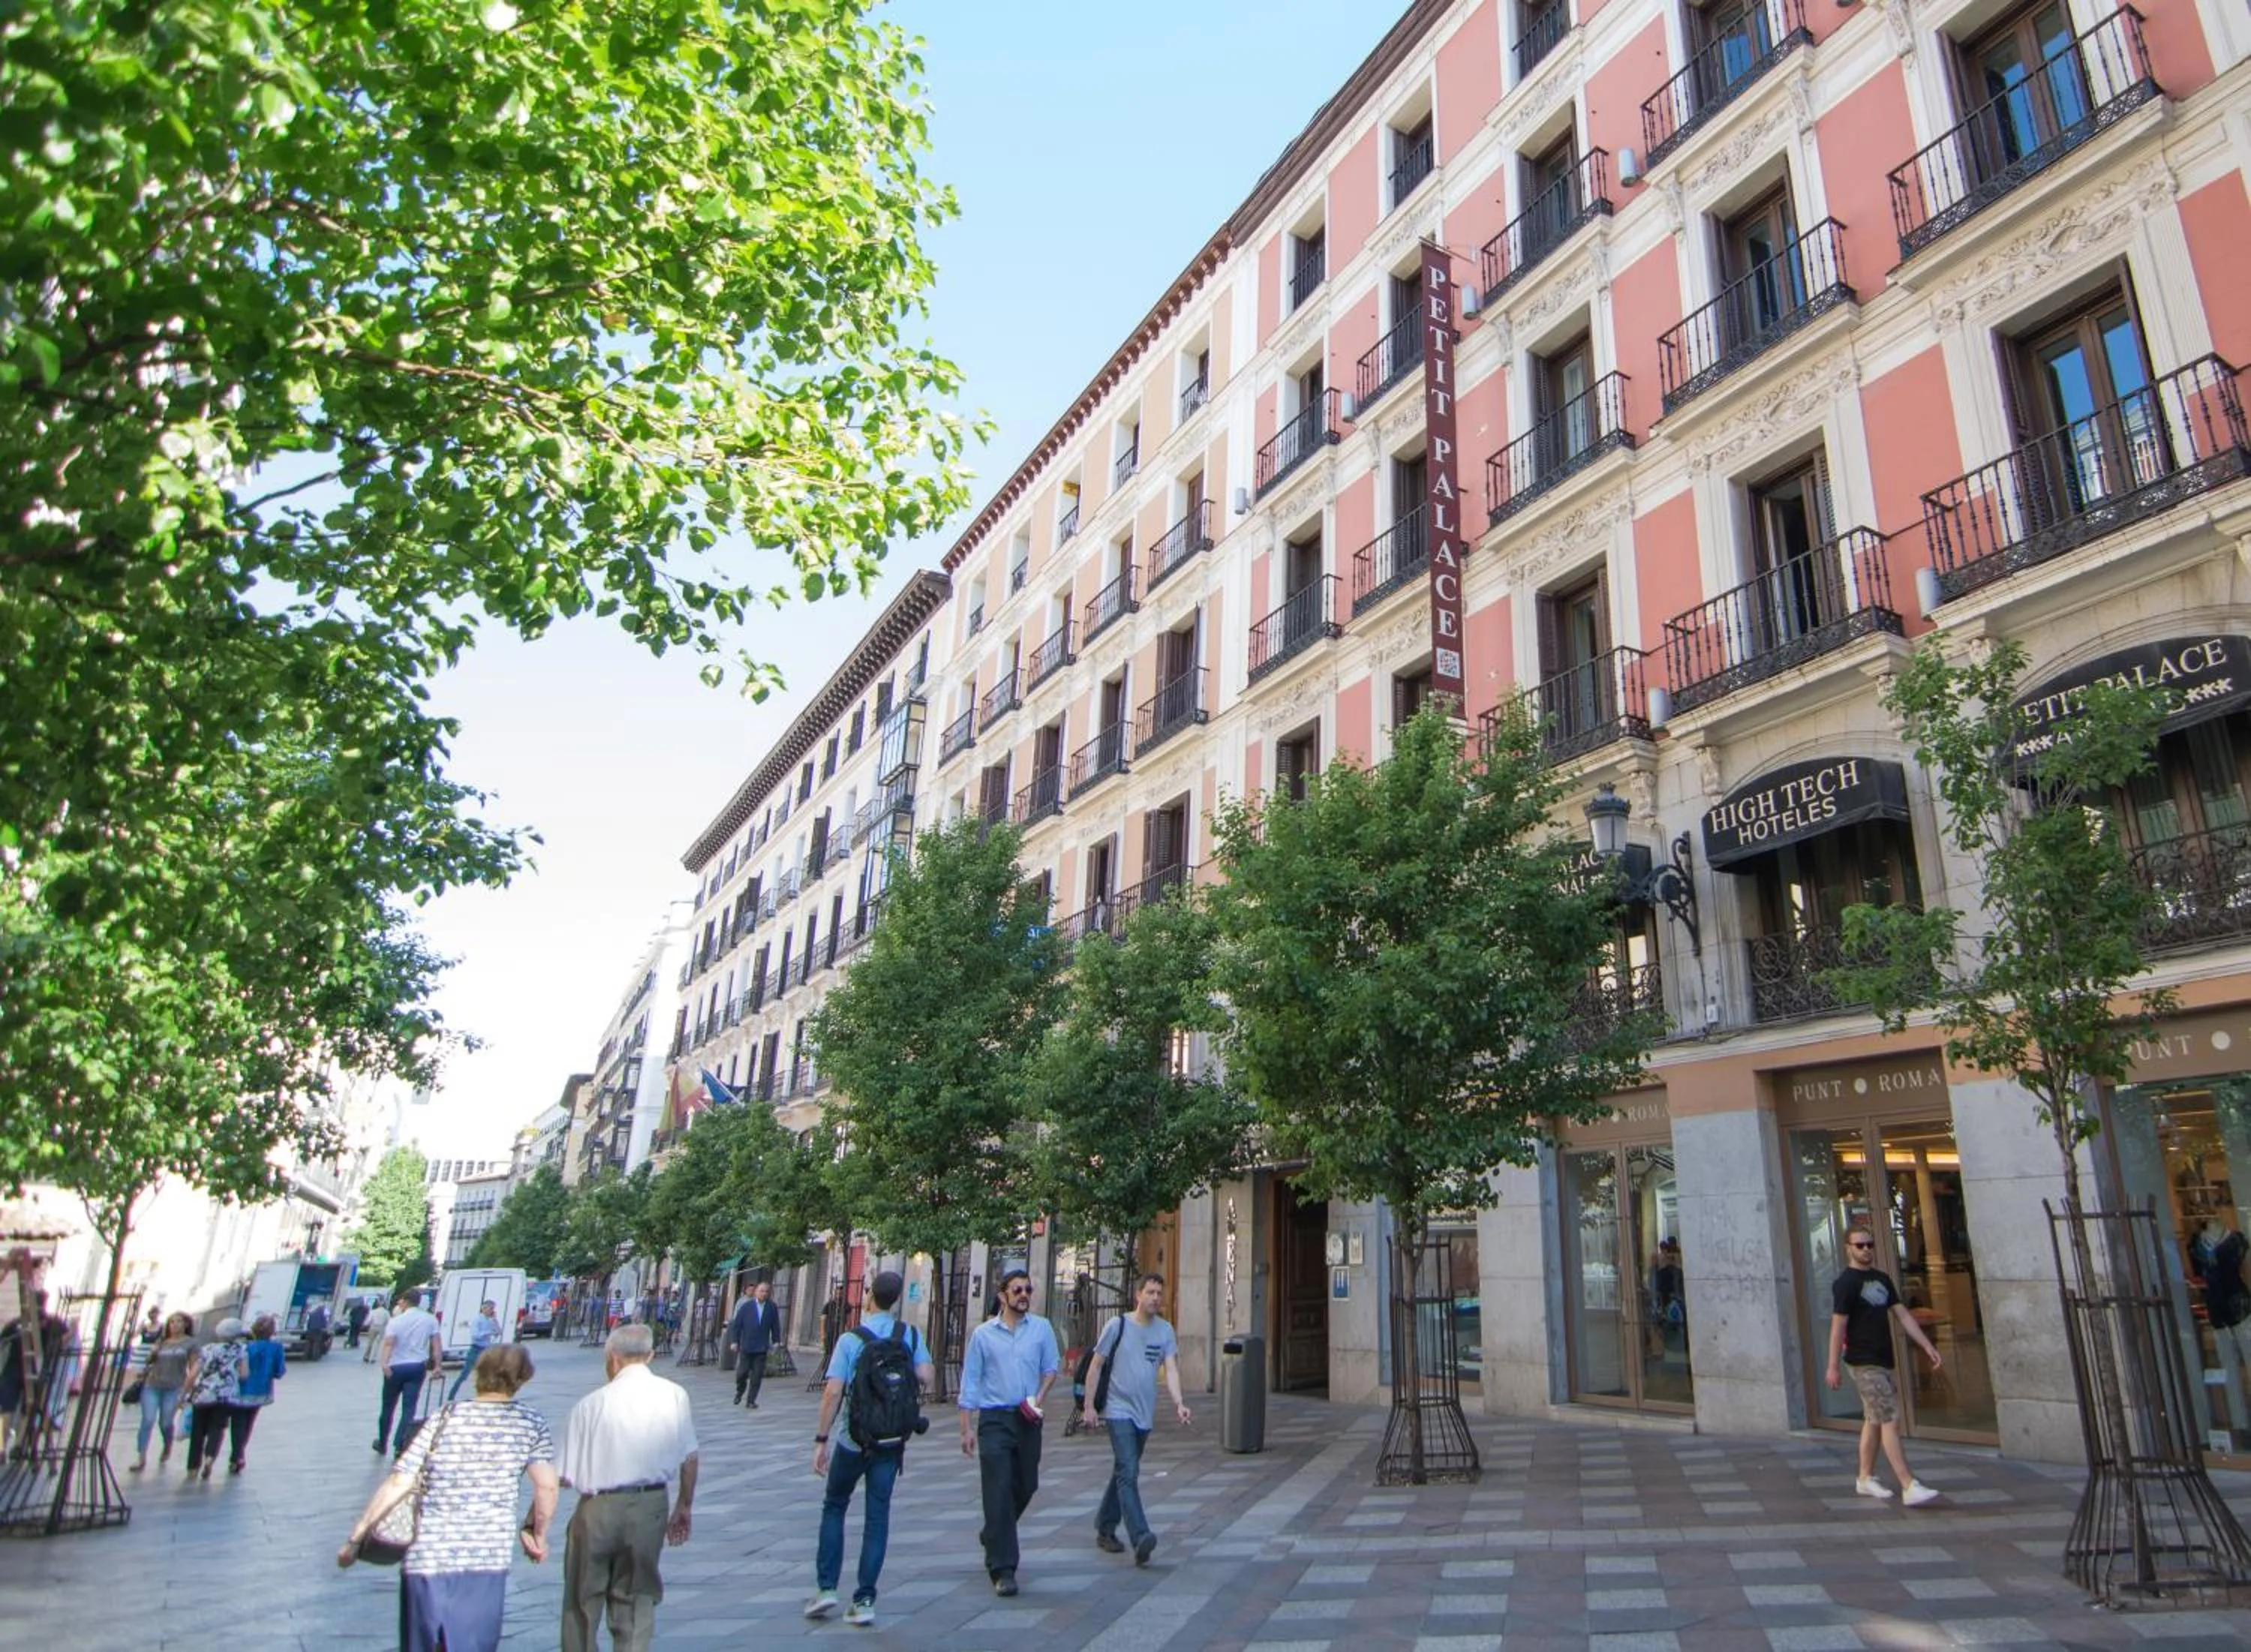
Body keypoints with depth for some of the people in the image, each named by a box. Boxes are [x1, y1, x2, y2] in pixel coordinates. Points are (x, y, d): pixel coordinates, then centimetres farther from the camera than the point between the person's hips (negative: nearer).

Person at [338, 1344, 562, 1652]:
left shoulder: (445, 1419, -1)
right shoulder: (531, 1424, -1)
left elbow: (396, 1484, -5)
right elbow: (546, 1488, -8)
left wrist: (354, 1539, 4)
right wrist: (536, 1534, 9)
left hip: (427, 1557, 1)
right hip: (488, 1559, -1)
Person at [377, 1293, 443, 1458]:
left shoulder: (396, 1321, -8)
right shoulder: (430, 1320, 2)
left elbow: (388, 1343, -23)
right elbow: (437, 1344, 0)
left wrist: (384, 1364, -35)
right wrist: (437, 1365, 6)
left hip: (396, 1368, -1)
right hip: (418, 1368, 2)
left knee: (388, 1407, 15)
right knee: (409, 1409, 3)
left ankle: (382, 1444, 30)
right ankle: (399, 1446, -5)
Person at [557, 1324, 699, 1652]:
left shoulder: (591, 1404, -13)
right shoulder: (675, 1396, -4)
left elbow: (566, 1477, -11)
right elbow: (689, 1459, 3)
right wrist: (684, 1507, 16)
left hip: (600, 1508, -2)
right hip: (652, 1506, 3)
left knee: (582, 1601, 18)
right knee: (638, 1600, 17)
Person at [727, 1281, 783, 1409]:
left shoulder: (772, 1308, -1)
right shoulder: (746, 1306, -4)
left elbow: (776, 1326, 5)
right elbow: (736, 1324, -1)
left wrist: (776, 1342, 4)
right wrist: (734, 1341, -5)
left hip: (761, 1347, 1)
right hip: (746, 1346, -1)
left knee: (757, 1375, 0)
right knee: (742, 1373, 3)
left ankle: (751, 1400, 10)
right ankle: (739, 1393, 31)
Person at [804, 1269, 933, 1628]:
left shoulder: (850, 1339, -10)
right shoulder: (910, 1335, -3)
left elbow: (833, 1391, -15)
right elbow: (927, 1377, -9)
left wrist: (821, 1439, -10)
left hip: (853, 1439, -2)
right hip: (891, 1441, 2)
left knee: (834, 1507, 18)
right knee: (877, 1516, 8)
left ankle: (827, 1586, 12)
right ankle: (864, 1600, 7)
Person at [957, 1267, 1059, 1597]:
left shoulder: (1042, 1328, 4)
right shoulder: (983, 1334, -1)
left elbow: (1051, 1367, 12)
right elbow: (970, 1382, 2)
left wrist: (1041, 1395, -7)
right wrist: (967, 1428, -2)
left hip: (1028, 1419, 3)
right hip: (995, 1420, -3)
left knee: (1026, 1486, 13)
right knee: (999, 1492, -8)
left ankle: (992, 1536, 40)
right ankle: (1003, 1569, -2)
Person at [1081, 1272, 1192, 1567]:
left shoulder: (1165, 1330, 5)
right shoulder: (1118, 1325, -6)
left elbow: (1170, 1369, -2)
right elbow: (1095, 1367, -1)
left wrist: (1178, 1402, -18)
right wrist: (1089, 1406, -4)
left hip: (1145, 1414, 5)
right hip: (1119, 1411, -5)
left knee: (1124, 1473, 15)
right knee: (1128, 1474, -15)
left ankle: (1105, 1529, 29)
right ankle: (1140, 1538, -22)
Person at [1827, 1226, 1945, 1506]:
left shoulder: (1882, 1279, 12)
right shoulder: (1845, 1283, -11)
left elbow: (1902, 1315, 13)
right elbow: (1838, 1326, -13)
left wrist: (1927, 1346, 4)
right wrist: (1833, 1367, -14)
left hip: (1883, 1361, 8)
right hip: (1864, 1364, -8)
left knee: (1874, 1420, 13)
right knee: (1890, 1421, -12)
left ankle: (1866, 1479, 22)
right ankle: (1909, 1487, -13)